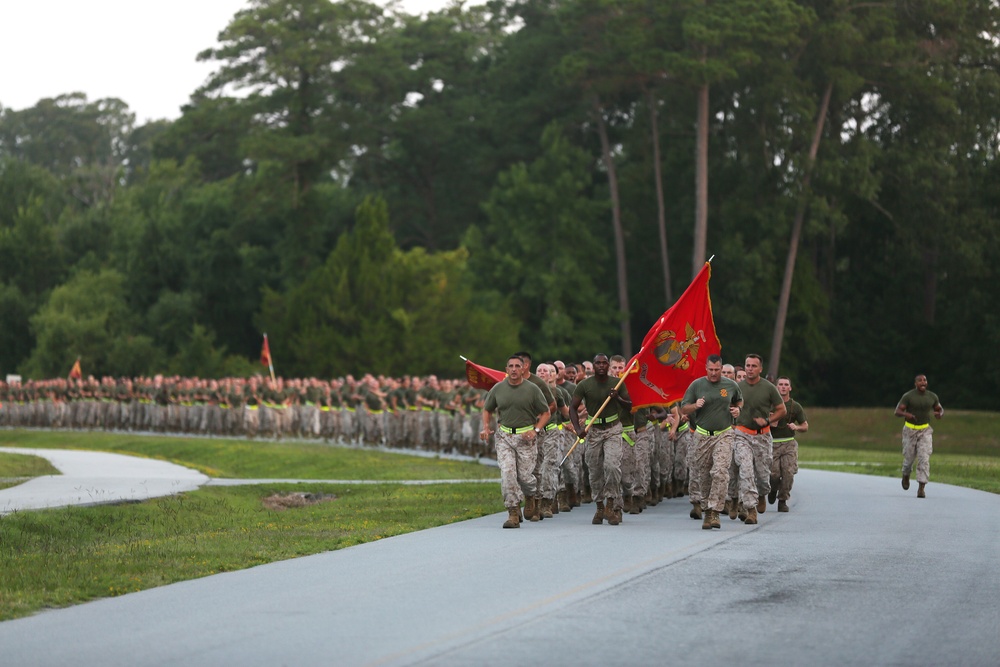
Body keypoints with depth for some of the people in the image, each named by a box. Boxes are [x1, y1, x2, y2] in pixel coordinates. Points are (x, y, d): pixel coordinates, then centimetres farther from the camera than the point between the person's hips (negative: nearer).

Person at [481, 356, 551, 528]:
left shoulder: (532, 389, -2)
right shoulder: (498, 388, 4)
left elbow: (545, 413, 5)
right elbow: (487, 409, 18)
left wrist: (536, 430, -8)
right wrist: (486, 428, 2)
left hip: (525, 437, -1)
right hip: (504, 436, 1)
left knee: (525, 475, 0)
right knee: (507, 473, -11)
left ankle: (530, 495, 36)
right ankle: (513, 513, -8)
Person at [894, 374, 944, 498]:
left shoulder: (932, 396, -2)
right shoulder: (908, 396, -11)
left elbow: (941, 410, 11)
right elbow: (897, 412, -14)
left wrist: (939, 414, -15)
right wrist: (906, 414, -37)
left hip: (925, 431, 1)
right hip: (910, 431, -1)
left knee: (924, 459, -14)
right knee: (909, 458, 9)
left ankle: (921, 488, -13)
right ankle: (906, 475, 45)